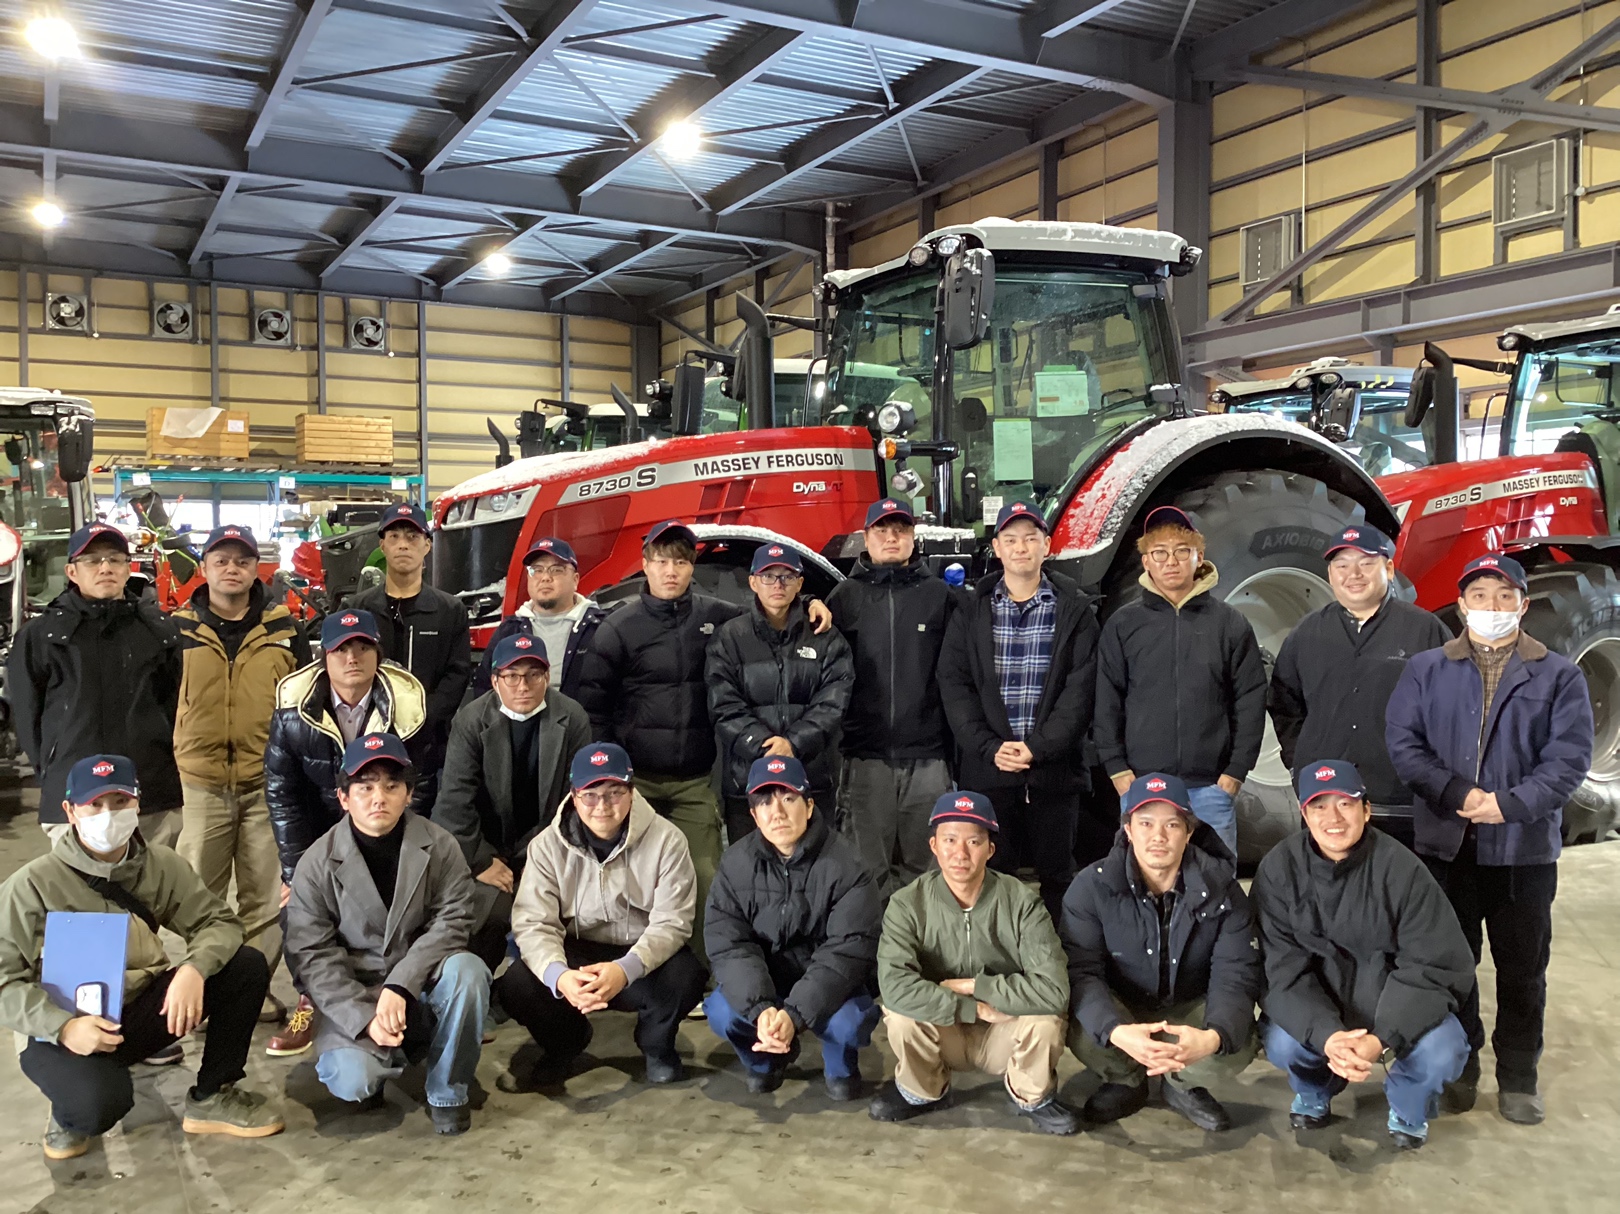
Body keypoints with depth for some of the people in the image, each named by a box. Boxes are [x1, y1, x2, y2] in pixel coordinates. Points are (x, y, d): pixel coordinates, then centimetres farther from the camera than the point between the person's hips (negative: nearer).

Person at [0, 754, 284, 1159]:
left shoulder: (160, 864, -2)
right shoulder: (33, 884, -12)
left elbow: (219, 922, -2)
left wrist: (194, 968, -24)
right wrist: (63, 1026, -29)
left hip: (144, 1011, 5)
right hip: (69, 1030, -4)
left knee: (246, 965, -15)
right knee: (101, 1102, -37)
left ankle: (211, 1097, 1)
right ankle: (74, 1113, 5)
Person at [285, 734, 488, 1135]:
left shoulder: (439, 846, -7)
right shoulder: (317, 863, -8)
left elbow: (452, 923, -13)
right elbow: (312, 956, -10)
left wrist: (400, 986, -26)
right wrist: (364, 1017, -21)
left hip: (423, 985, 1)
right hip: (355, 998, -1)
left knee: (467, 970, -31)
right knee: (351, 1080, -27)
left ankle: (447, 1092, -8)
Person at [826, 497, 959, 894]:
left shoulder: (940, 595, 7)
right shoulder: (846, 596, 8)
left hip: (927, 756, 0)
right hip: (865, 754, 0)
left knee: (921, 864, 9)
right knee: (867, 867, 3)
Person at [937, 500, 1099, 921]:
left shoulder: (1074, 608, 4)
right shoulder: (974, 610, 8)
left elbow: (1081, 688, -4)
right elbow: (953, 684, 1)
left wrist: (1038, 747, -13)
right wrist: (989, 746, -11)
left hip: (1055, 768, -1)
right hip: (986, 769, 1)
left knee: (1055, 876, 9)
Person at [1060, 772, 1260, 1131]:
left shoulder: (1221, 890, -15)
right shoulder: (1092, 887, -19)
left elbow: (1236, 977, -20)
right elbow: (1080, 972, -25)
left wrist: (1213, 1036, -43)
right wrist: (1117, 1032, -46)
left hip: (1189, 1010, 1)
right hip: (1117, 1012, -1)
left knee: (1236, 1049, -30)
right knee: (1081, 1032, -33)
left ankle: (1183, 1085, 9)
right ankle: (1126, 1082, 6)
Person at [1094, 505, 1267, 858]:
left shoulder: (1230, 624, 5)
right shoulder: (1122, 624, 5)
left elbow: (1251, 701, 4)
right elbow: (1107, 702, 4)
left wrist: (1236, 771, -2)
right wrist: (1117, 768, -3)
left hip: (1211, 788, 0)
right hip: (1140, 786, 0)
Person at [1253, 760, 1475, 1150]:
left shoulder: (1400, 868, -20)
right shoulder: (1280, 868, -16)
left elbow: (1436, 967, -18)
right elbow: (1284, 969, -17)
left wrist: (1382, 1038, -31)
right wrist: (1326, 1034, -34)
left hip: (1395, 1002, 0)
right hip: (1316, 1011, 1)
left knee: (1442, 1052, -28)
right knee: (1280, 1042, -28)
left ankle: (1408, 1110, 11)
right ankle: (1314, 1092, 12)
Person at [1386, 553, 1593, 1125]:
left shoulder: (1559, 676, 3)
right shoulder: (1426, 670, 5)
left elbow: (1569, 758, -5)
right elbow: (1404, 742, -3)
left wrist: (1510, 804, -18)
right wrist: (1458, 793, -16)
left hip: (1526, 847, 0)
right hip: (1446, 844, 1)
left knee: (1523, 967, 9)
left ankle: (1519, 1075, 24)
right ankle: (1458, 1067, 26)